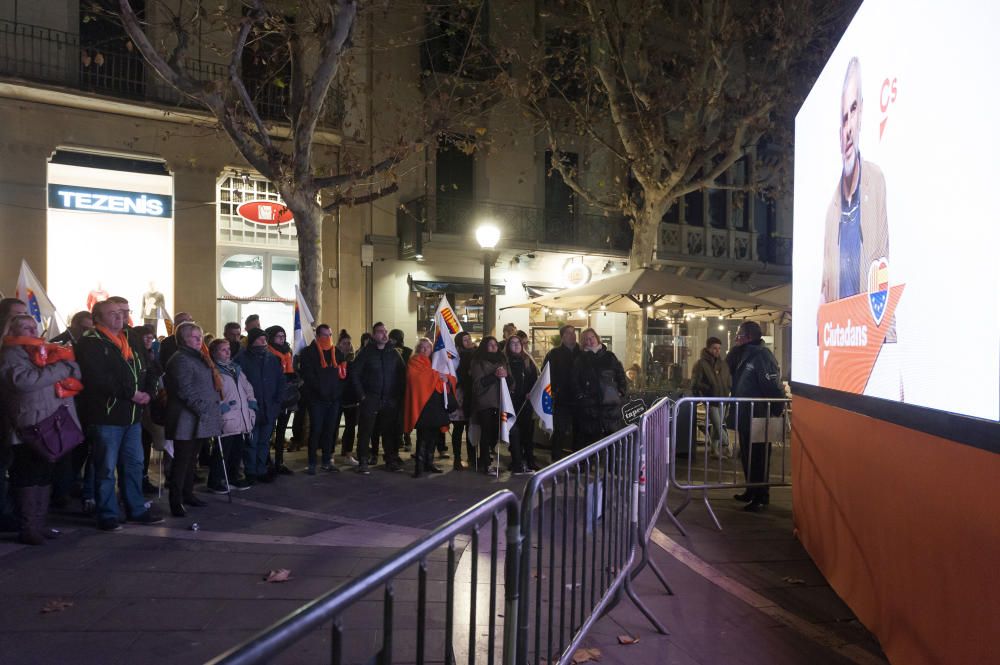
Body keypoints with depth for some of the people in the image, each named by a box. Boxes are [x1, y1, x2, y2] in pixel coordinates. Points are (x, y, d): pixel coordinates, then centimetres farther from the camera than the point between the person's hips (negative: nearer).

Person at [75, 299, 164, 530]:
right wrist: (130, 393, -18)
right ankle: (107, 515, 11)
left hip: (132, 415, 8)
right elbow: (98, 378, -19)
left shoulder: (128, 341, 18)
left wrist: (146, 393, 0)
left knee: (134, 464, 13)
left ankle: (137, 509, 23)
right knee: (106, 468, 1)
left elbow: (142, 371, 20)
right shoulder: (90, 343, -7)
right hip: (106, 415, -7)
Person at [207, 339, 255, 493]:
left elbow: (247, 386, 24)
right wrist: (221, 406, -20)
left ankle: (233, 478, 28)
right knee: (222, 452, -2)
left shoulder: (236, 368, 20)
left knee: (237, 451, 15)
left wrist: (251, 402, 13)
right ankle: (215, 482, 11)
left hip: (243, 419, 8)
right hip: (227, 420, -8)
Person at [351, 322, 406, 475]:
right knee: (365, 432, -1)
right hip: (369, 400, -2)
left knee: (390, 432, 5)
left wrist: (399, 395, 2)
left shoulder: (394, 354, 8)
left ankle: (391, 461, 15)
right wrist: (362, 395, -7)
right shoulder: (366, 353, 0)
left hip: (390, 400, 3)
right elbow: (355, 375, -1)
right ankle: (363, 463, 6)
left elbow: (402, 376, 10)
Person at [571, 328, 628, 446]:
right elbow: (574, 381, 6)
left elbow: (621, 376, 14)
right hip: (589, 405, -1)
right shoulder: (580, 360, 9)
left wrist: (622, 392, 4)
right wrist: (581, 395, -5)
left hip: (612, 403, 2)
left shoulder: (609, 356, 13)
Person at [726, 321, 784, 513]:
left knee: (758, 457, -2)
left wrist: (774, 413, -19)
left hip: (758, 417, -9)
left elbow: (774, 388, -20)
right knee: (747, 455, 17)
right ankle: (752, 491, 29)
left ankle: (761, 497, 7)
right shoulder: (744, 355, 12)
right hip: (745, 416, 9)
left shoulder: (762, 355, -17)